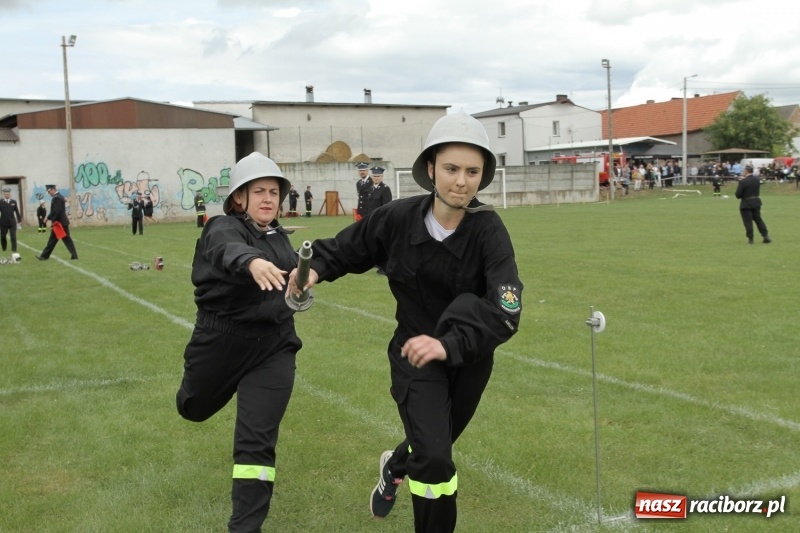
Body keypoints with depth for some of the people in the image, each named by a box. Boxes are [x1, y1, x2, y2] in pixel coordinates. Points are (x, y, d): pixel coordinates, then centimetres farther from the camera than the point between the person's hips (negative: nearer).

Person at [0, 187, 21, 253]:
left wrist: (19, 220, 8)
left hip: (12, 223, 1)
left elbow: (17, 212, 7)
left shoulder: (14, 202, 2)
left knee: (13, 238, -5)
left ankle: (14, 251, -5)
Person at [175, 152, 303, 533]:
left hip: (274, 345, 3)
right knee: (196, 409, 25)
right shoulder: (223, 229, -17)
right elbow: (230, 252, -43)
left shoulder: (278, 234, 3)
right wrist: (253, 263, -63)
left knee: (258, 440, -5)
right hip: (222, 341, -3)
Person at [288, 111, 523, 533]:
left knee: (433, 447, 24)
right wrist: (315, 268, -21)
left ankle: (395, 467, 60)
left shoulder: (489, 230, -24)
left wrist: (450, 343, -49)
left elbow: (505, 311, -34)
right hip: (416, 354, -1)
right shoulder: (398, 218, -18)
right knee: (435, 458, -17)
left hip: (470, 358, 1)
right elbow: (345, 250, -1)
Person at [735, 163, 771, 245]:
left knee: (748, 222, 2)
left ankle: (750, 239, 6)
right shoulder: (757, 179, 1)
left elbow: (738, 195, -16)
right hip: (756, 202, 6)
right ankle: (766, 236, 13)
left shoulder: (743, 181, -19)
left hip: (746, 204, -6)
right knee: (758, 219, 15)